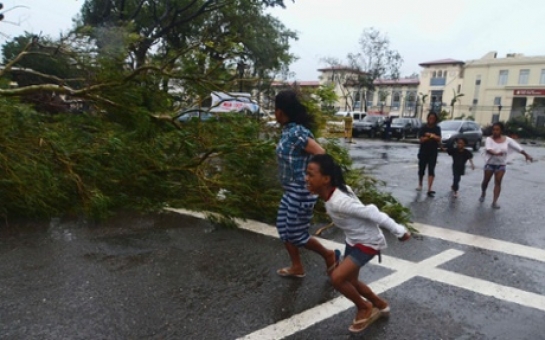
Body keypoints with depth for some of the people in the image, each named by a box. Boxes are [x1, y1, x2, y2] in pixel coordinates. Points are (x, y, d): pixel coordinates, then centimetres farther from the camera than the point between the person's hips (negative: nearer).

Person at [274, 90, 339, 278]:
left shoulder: (296, 133, -22)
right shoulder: (288, 131, 7)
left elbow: (321, 154, -26)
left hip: (301, 191, -10)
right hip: (291, 190, 10)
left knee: (296, 234, 3)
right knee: (284, 228, 15)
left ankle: (329, 255, 26)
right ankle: (297, 267, 29)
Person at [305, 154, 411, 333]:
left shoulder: (338, 202, -35)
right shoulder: (335, 191, -9)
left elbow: (371, 213, -30)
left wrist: (399, 231, -21)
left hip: (368, 242, -9)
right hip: (353, 240, 9)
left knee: (337, 277, -16)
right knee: (350, 280, 19)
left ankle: (365, 308, 11)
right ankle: (380, 305, 44)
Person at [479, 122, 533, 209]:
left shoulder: (507, 139, -2)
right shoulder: (489, 139, -11)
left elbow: (517, 147, 1)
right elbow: (488, 149, -28)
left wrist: (526, 155, -3)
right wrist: (495, 153, -48)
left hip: (501, 165, 2)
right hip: (490, 163, -1)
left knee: (498, 182, -1)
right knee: (485, 181, 9)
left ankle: (494, 202, 1)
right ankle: (483, 194, 37)